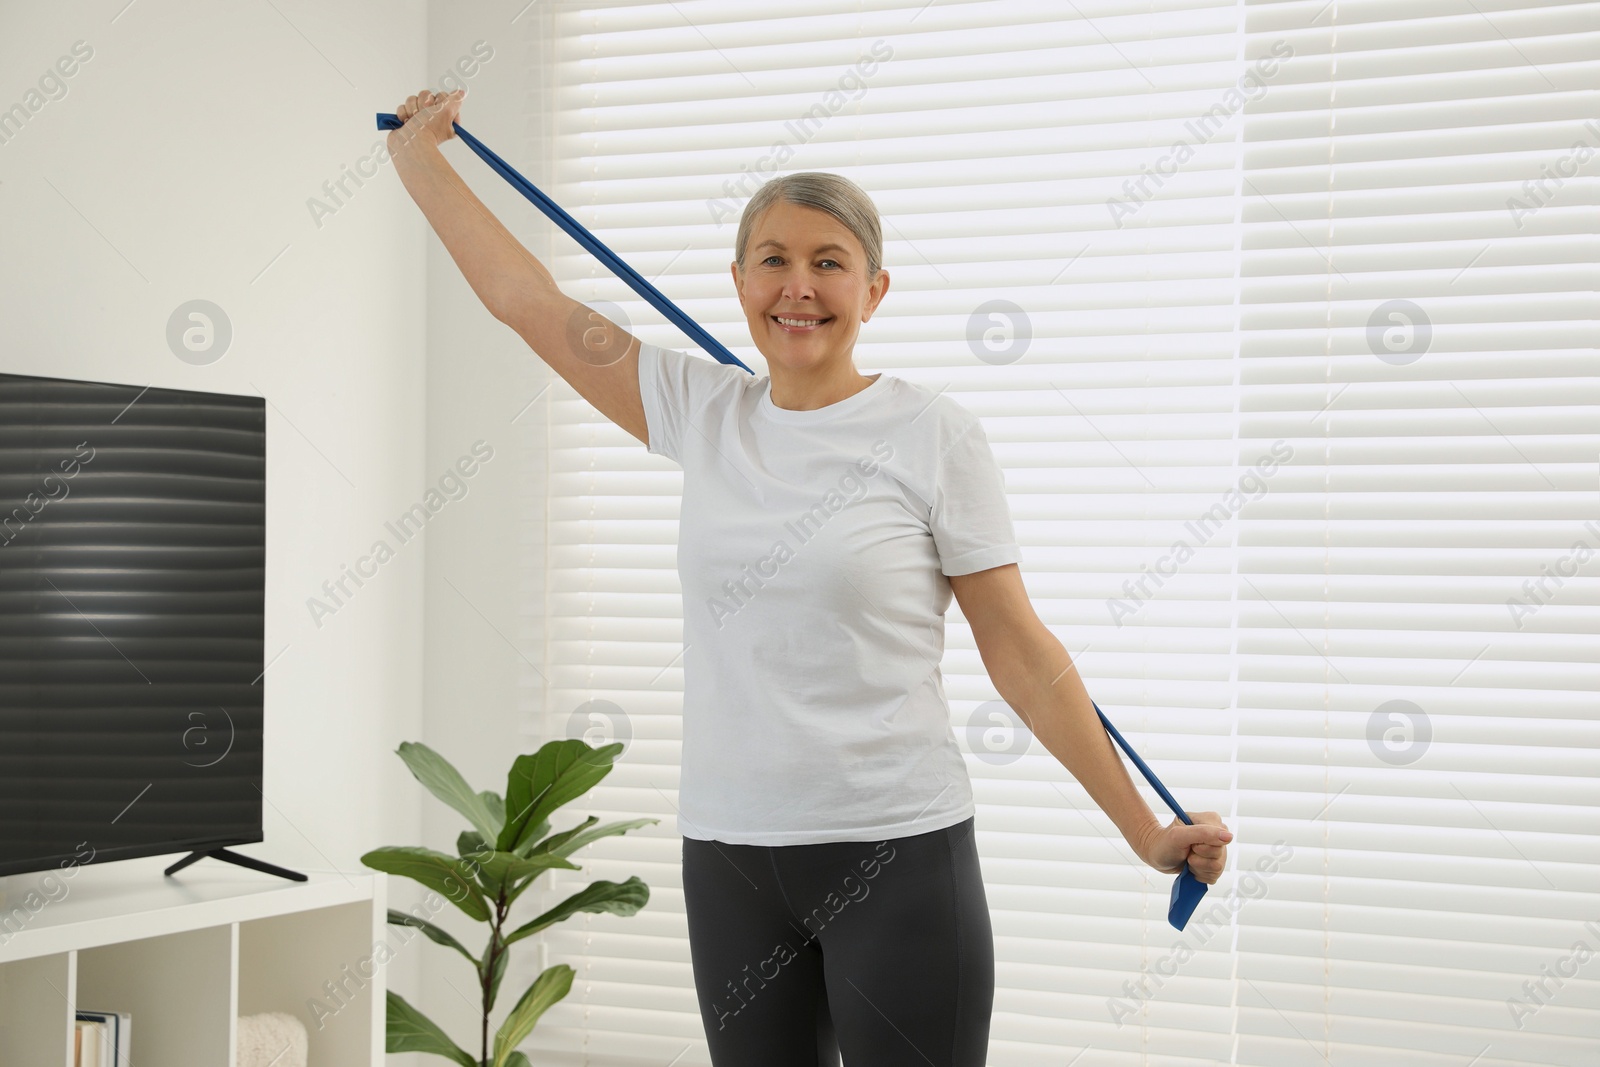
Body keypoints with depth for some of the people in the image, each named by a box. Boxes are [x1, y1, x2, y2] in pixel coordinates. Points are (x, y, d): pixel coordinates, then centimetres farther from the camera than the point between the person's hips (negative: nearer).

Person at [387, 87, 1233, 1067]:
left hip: (896, 850, -4)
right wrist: (419, 154, 20)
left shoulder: (933, 434, -7)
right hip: (727, 852, 5)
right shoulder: (703, 414, 5)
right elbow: (526, 297, 12)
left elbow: (1021, 653, -3)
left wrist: (1146, 831, -3)